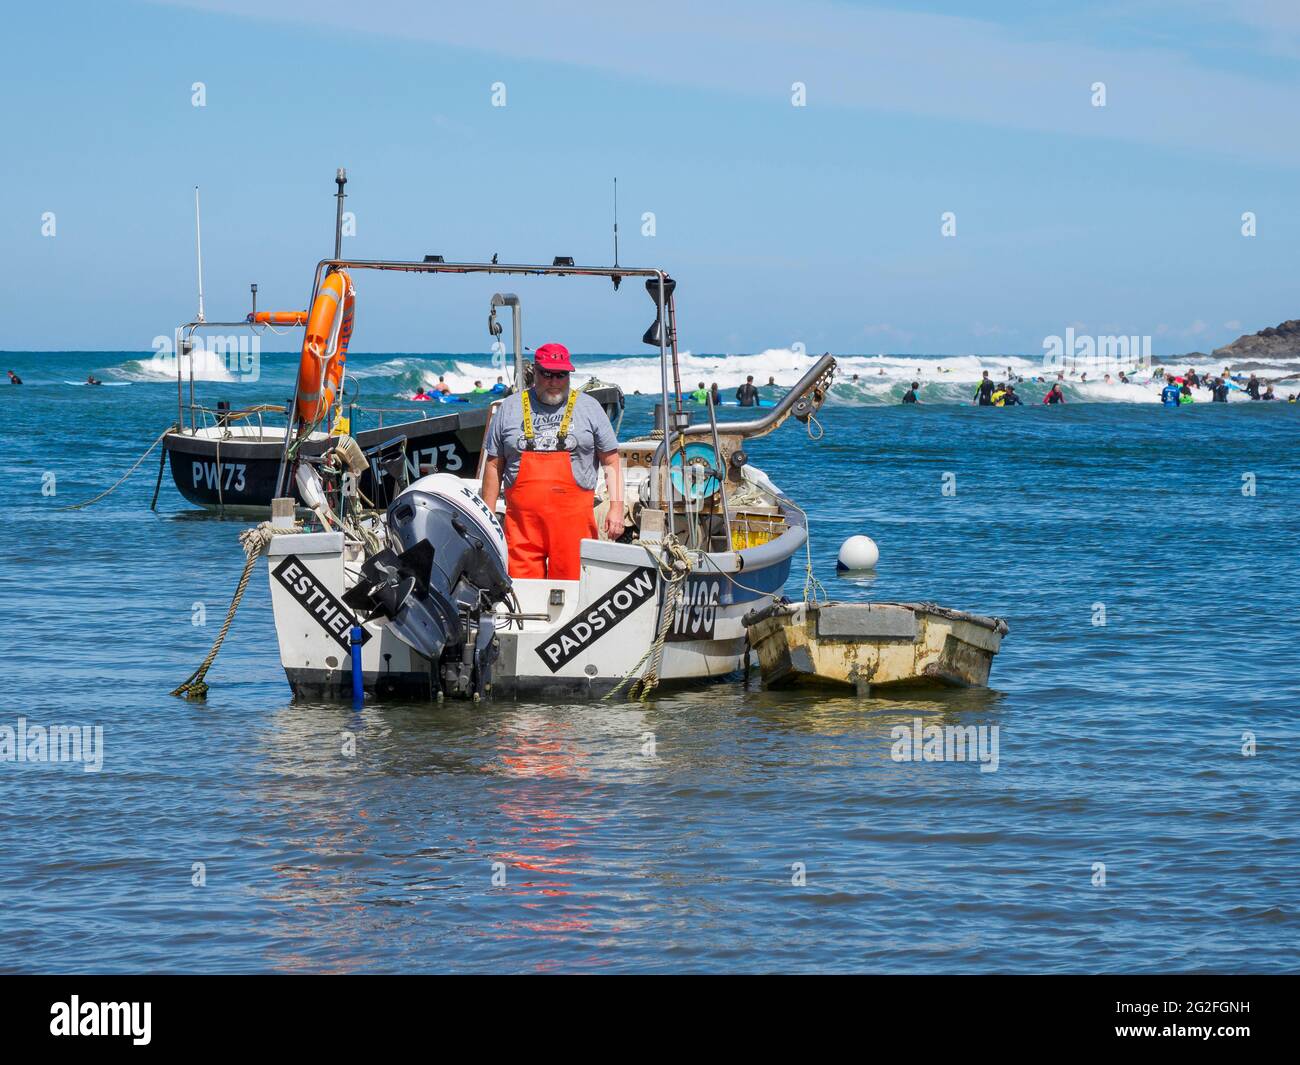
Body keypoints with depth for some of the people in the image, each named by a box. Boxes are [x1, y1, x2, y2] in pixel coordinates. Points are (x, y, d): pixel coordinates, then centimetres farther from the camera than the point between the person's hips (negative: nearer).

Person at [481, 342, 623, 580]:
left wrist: (616, 507, -2)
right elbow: (494, 466, 14)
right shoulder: (510, 408, 11)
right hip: (523, 521, 1)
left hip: (573, 518, -1)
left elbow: (611, 462, 9)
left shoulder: (588, 407, 9)